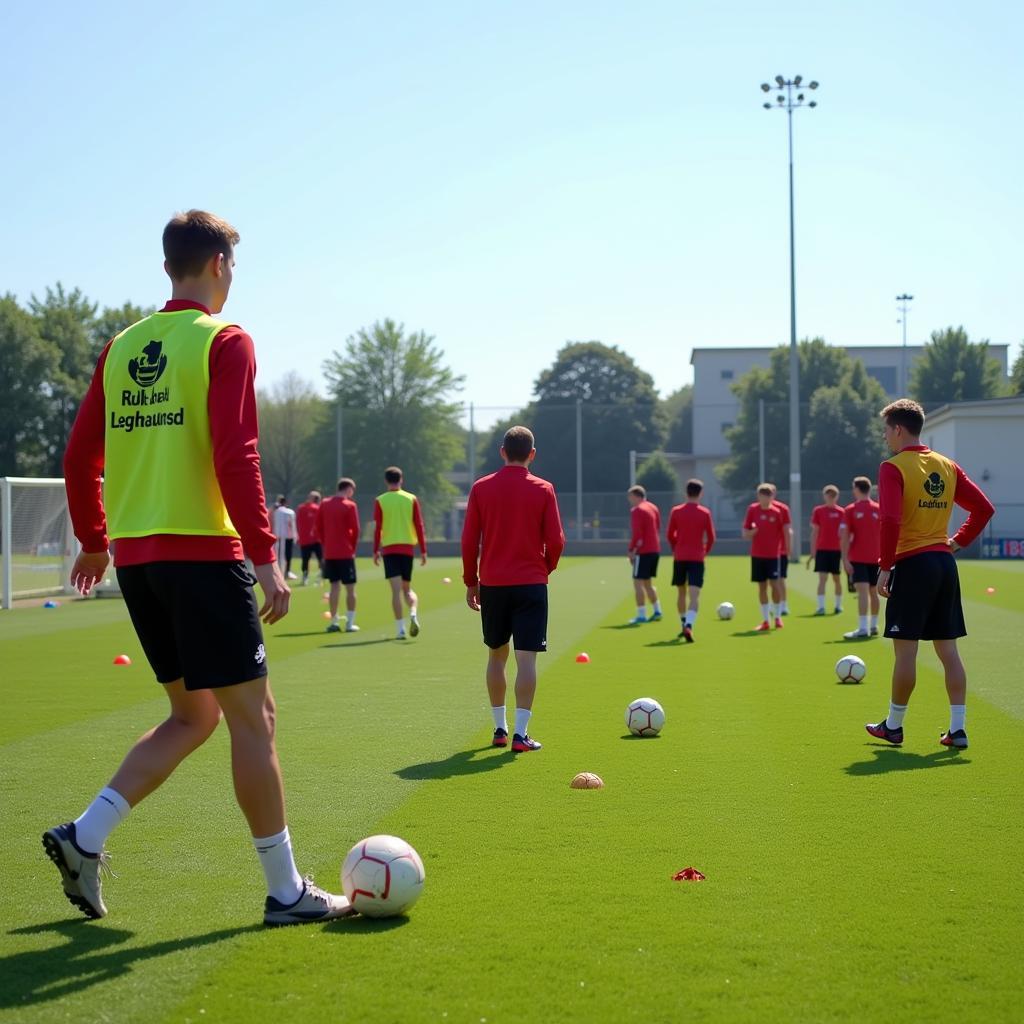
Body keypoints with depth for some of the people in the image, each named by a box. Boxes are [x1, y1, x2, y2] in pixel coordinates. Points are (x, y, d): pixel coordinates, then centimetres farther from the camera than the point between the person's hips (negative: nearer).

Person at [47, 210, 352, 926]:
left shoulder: (122, 347, 13)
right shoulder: (224, 342, -7)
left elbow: (81, 454, 15)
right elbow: (236, 457, -16)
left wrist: (94, 539, 26)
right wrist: (265, 557, -15)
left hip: (134, 556, 7)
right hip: (202, 552, -7)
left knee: (195, 715, 17)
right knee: (252, 717, 0)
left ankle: (85, 838, 7)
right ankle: (286, 892, 6)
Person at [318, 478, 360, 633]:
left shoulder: (325, 504, 6)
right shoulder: (350, 506, -8)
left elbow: (319, 527, 7)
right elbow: (355, 529, -10)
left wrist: (327, 544, 12)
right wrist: (353, 548, 3)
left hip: (329, 553, 5)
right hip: (346, 553, -5)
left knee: (334, 586, 10)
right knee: (350, 588, 2)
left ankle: (334, 622, 8)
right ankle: (350, 623, 1)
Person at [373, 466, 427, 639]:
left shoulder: (380, 501, 0)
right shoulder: (412, 499, 4)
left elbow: (377, 528, -2)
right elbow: (419, 526, 2)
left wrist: (375, 551, 5)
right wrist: (423, 550, 6)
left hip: (389, 549, -2)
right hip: (407, 548, 2)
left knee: (396, 589, -3)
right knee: (407, 588, 14)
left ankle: (400, 628, -9)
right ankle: (414, 615, -13)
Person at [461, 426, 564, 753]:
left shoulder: (481, 488, 2)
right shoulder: (543, 490, -2)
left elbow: (469, 540, 1)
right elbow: (555, 541, -4)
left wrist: (471, 582, 10)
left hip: (492, 584, 2)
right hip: (531, 583, -2)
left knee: (497, 655, 15)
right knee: (526, 658, -4)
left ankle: (500, 729, 19)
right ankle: (520, 734, -10)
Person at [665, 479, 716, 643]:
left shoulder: (676, 511, 0)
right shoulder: (705, 513, -3)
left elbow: (670, 535, 3)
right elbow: (711, 537, 0)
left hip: (679, 557, 2)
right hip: (697, 558, -2)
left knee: (681, 592, 18)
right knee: (694, 594, -9)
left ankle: (684, 625, 26)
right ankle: (689, 625, -28)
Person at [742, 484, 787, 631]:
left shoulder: (777, 511, -1)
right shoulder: (752, 509, 0)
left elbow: (784, 532, 6)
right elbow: (745, 534, 3)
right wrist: (752, 532, -17)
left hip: (773, 554, -1)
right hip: (757, 554, 1)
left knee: (774, 584, -8)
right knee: (762, 586, 5)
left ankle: (777, 617, 8)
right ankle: (766, 620, 11)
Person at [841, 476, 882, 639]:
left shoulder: (851, 510, -4)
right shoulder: (879, 509, 5)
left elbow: (845, 536, -9)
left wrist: (845, 559, -9)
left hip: (858, 558, -4)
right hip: (876, 557, 4)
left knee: (862, 591, -12)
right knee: (873, 591, 15)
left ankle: (863, 628, -21)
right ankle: (874, 626, 24)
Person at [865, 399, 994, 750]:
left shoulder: (893, 468, -9)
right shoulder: (947, 466, 11)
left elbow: (890, 521, -20)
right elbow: (984, 508, 12)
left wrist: (884, 567, -13)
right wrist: (958, 542, 14)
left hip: (912, 564, -6)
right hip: (945, 563, 6)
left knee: (905, 650, 1)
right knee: (948, 650, 8)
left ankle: (893, 726, 10)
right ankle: (958, 728, 6)